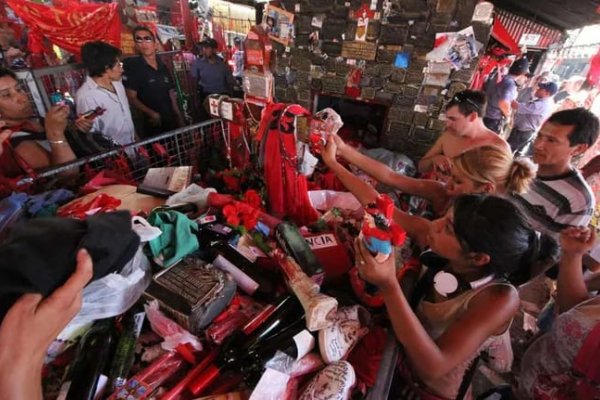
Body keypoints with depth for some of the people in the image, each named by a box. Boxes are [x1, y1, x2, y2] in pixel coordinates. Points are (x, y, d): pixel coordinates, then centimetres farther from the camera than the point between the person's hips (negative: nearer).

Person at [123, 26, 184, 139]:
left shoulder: (163, 67, 10)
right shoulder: (132, 67, -7)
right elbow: (131, 98, -13)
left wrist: (179, 118, 8)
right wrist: (152, 114, -24)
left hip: (171, 122, 5)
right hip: (151, 125, -5)